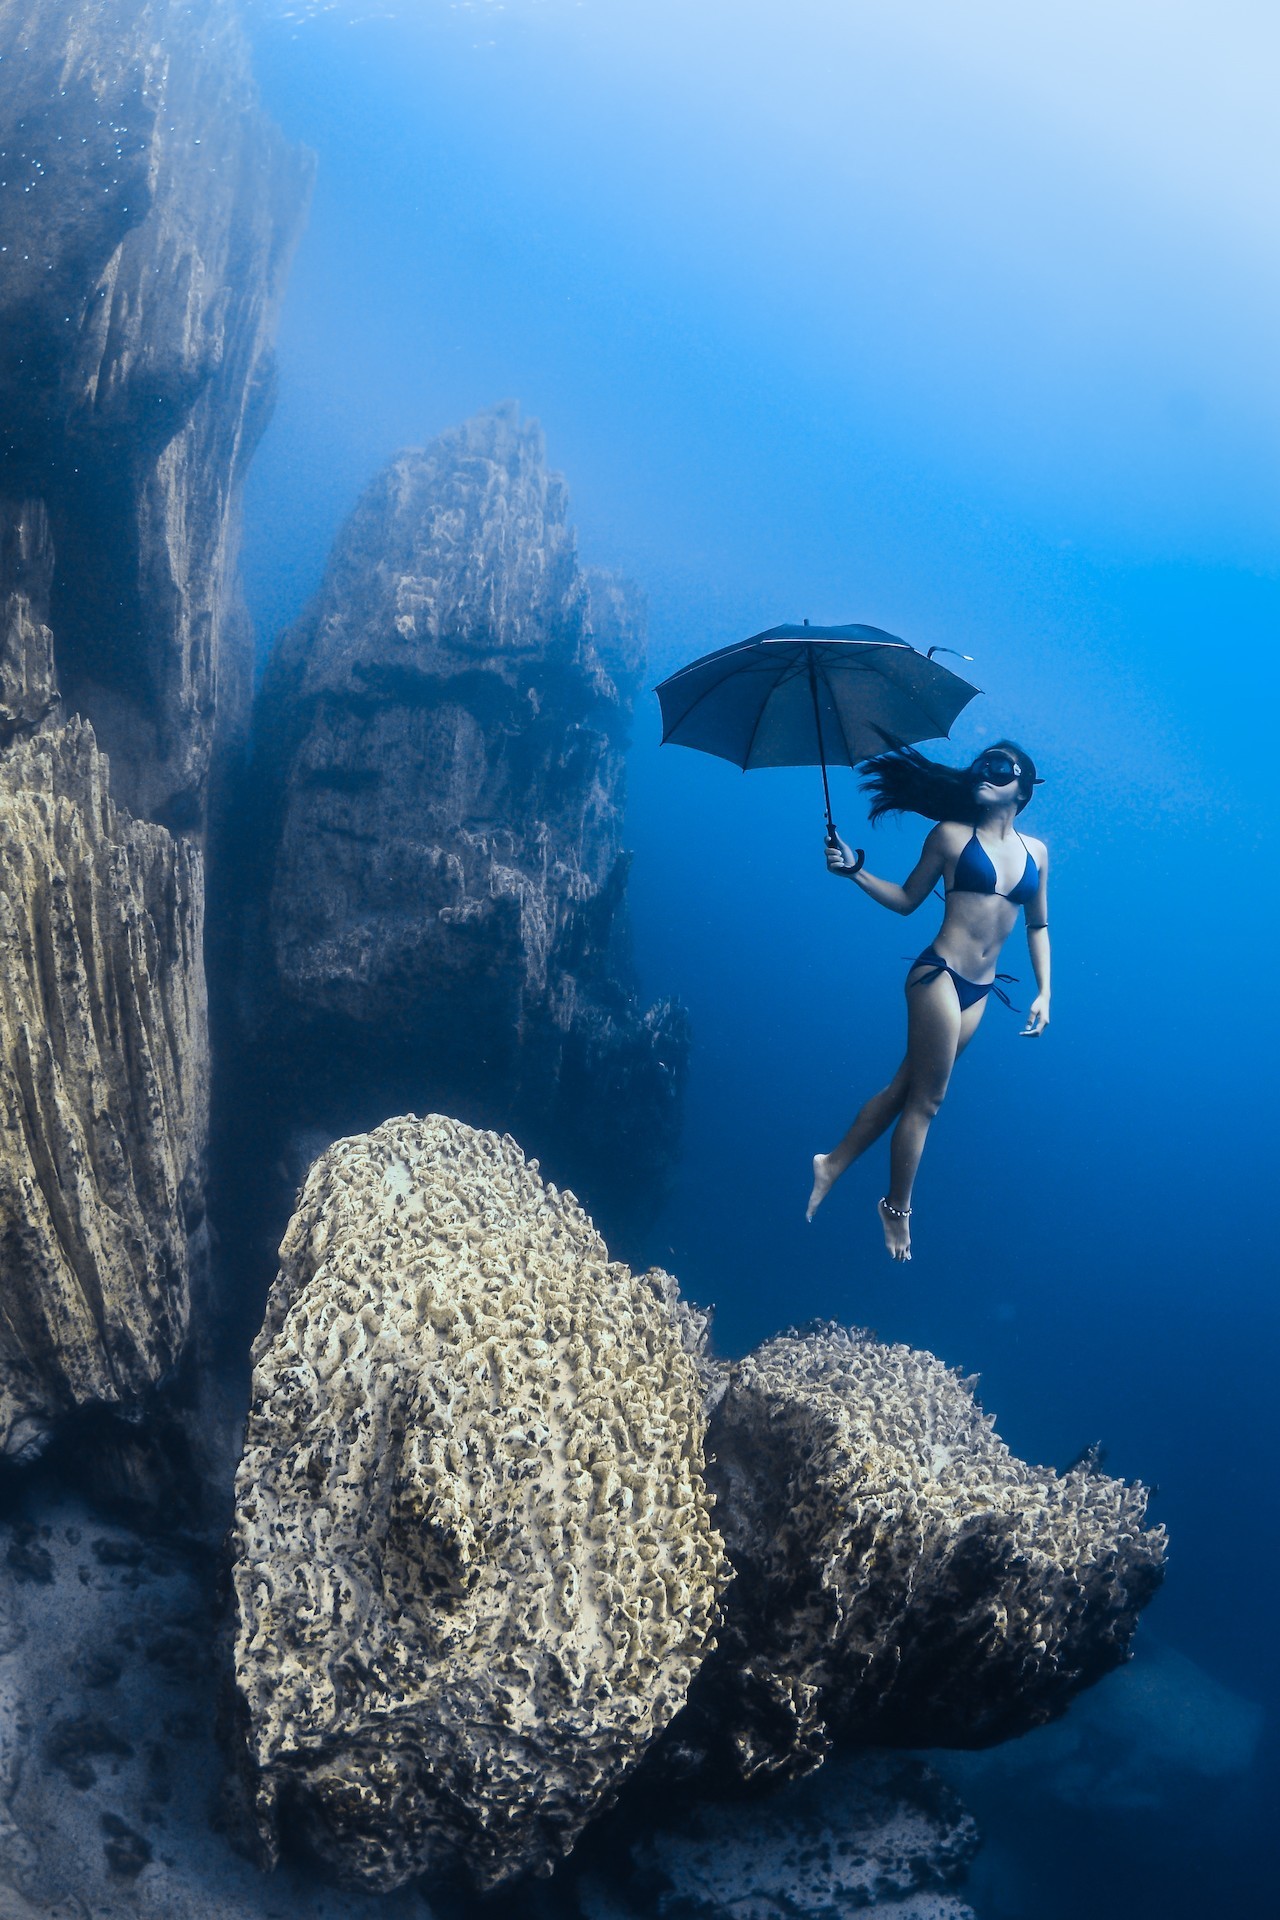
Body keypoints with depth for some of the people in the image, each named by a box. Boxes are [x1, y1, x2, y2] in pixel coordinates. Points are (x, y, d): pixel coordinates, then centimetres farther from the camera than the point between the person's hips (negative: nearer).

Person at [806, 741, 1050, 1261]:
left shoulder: (1035, 851, 9)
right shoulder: (952, 835, -2)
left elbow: (1038, 926, 16)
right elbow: (906, 899, 4)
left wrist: (1044, 992, 10)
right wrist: (856, 872, -9)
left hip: (979, 990, 5)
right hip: (940, 975, -5)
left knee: (908, 1086, 10)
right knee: (925, 1099, 0)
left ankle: (833, 1165, 22)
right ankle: (897, 1209, 14)